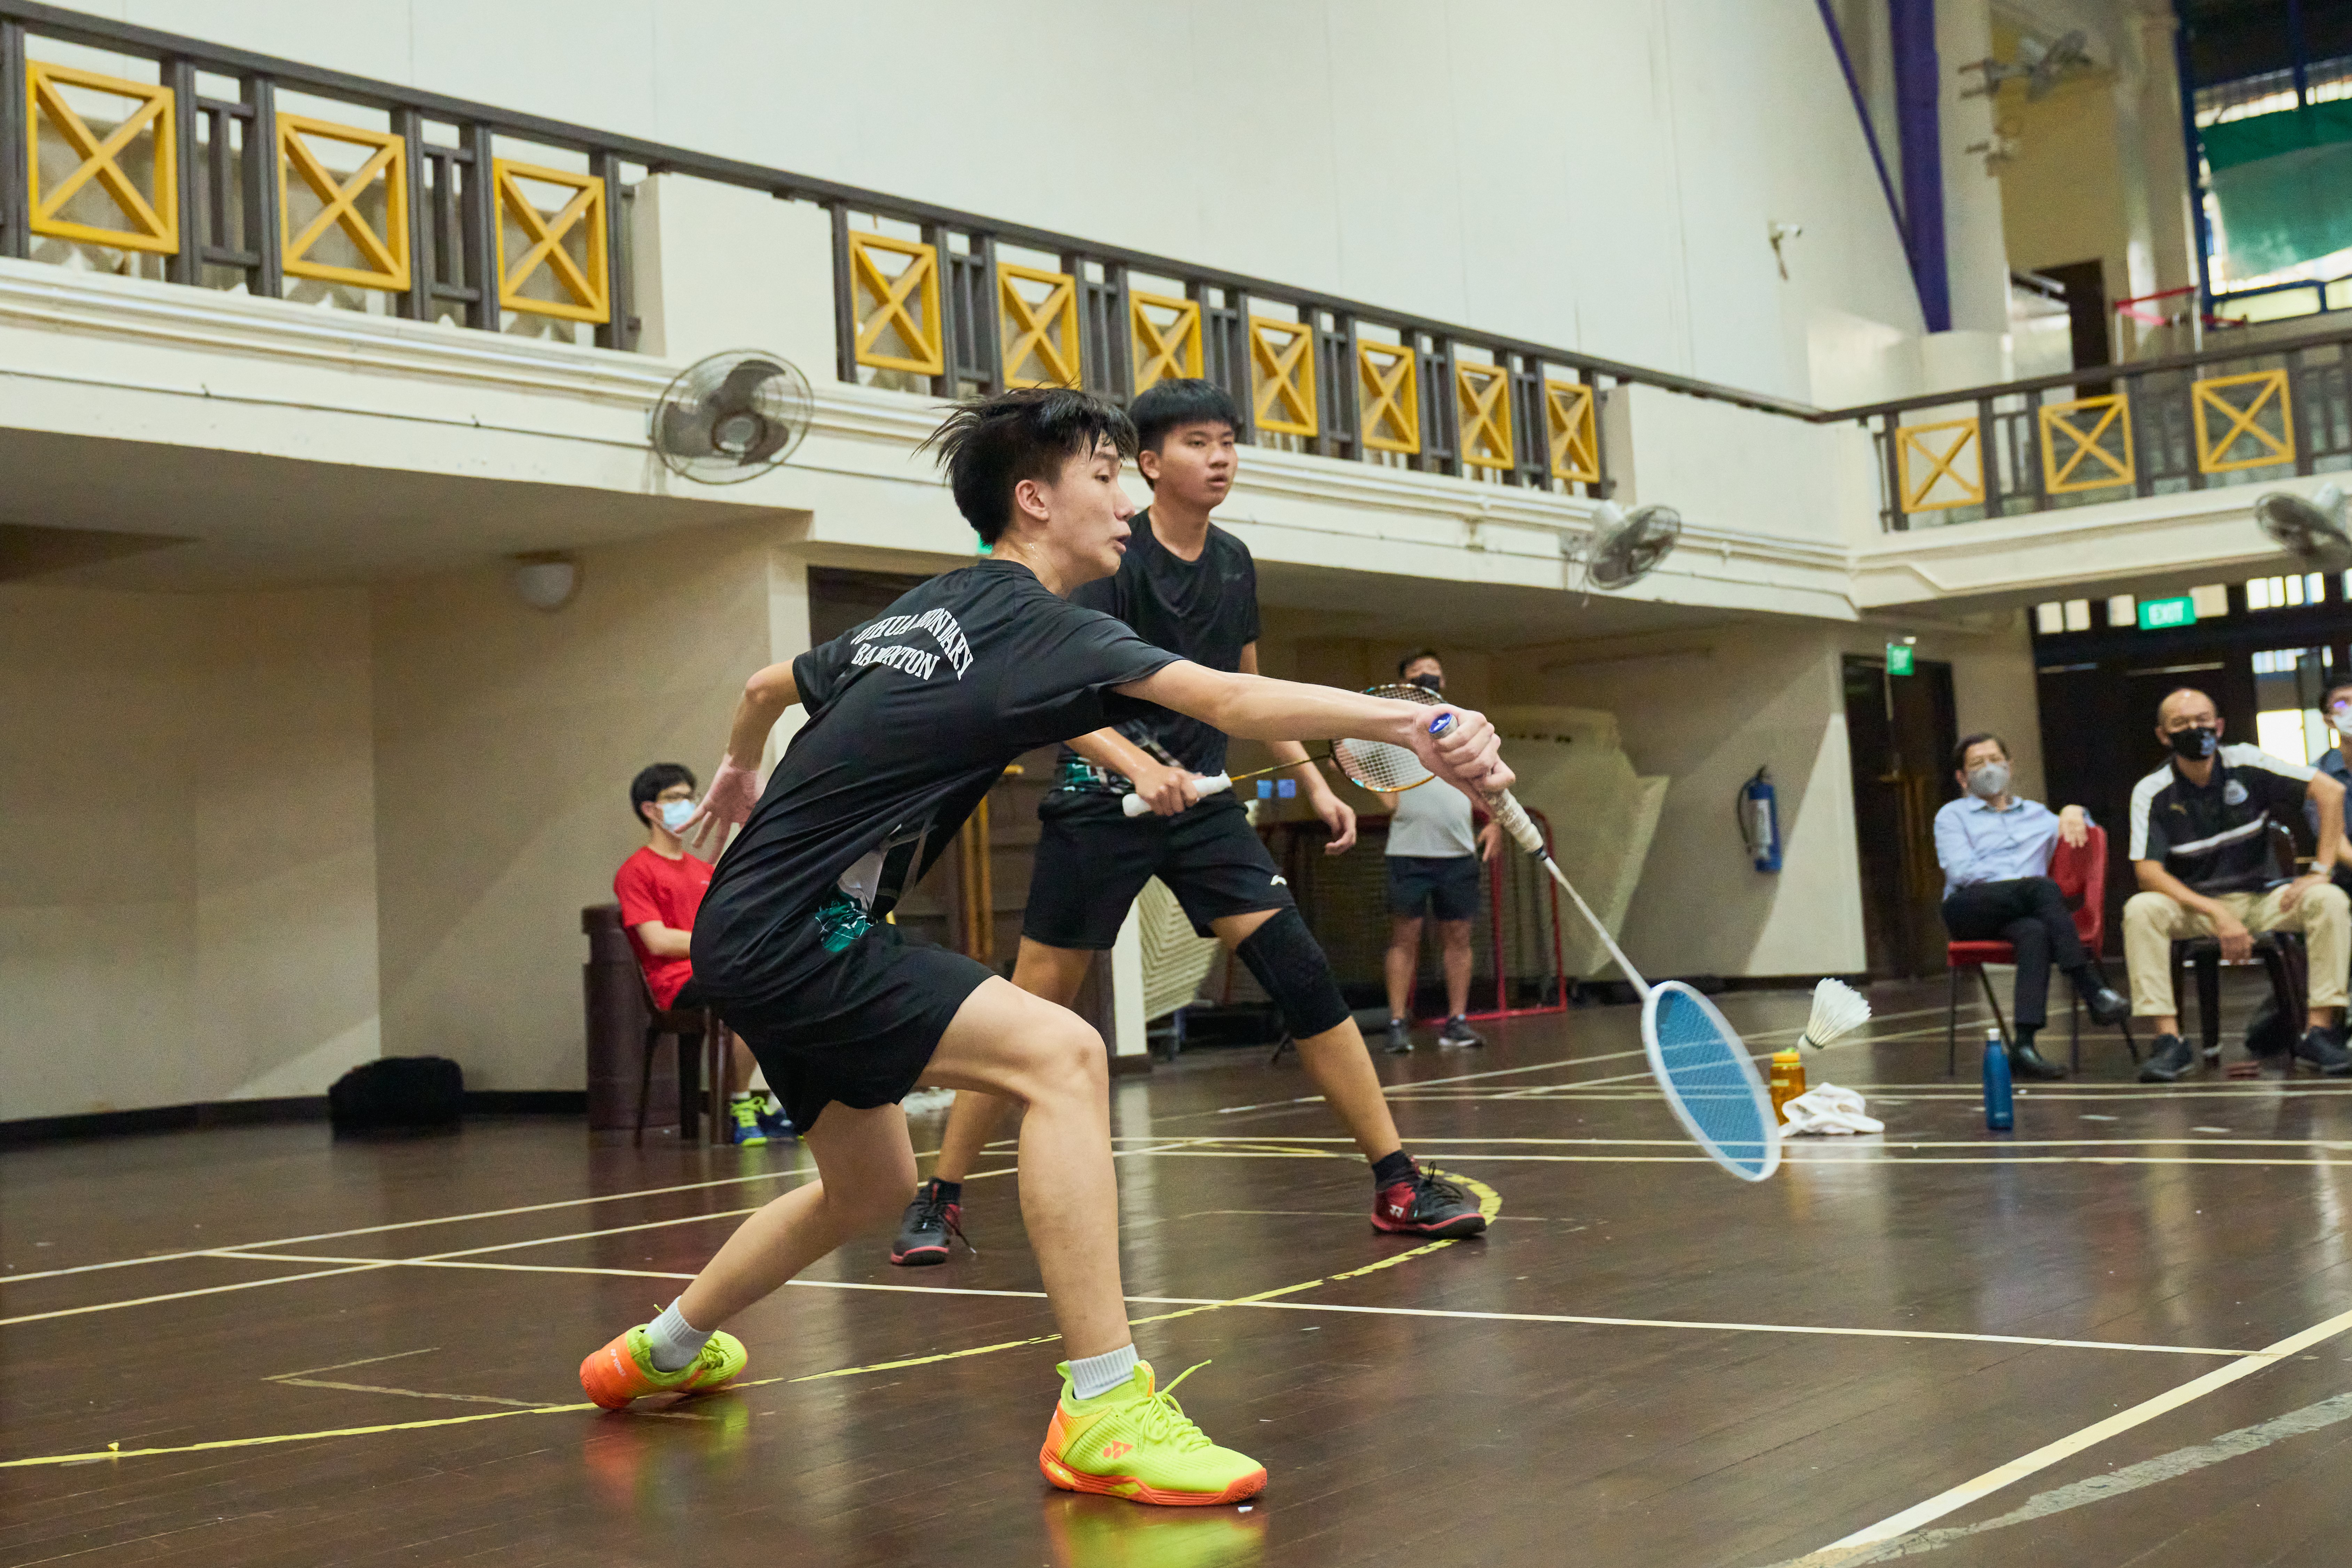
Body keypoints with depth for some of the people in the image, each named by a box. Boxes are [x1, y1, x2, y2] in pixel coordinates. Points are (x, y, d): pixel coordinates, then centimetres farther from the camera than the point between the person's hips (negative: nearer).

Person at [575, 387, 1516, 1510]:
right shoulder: (1033, 622, -13)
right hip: (790, 933, -10)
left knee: (870, 1185, 24)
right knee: (1061, 1053, -24)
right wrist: (1407, 723, -36)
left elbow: (769, 686, 30)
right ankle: (1102, 1414, -27)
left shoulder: (924, 612, 14)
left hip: (754, 932, 10)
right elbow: (1233, 702, -27)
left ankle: (660, 1351, 45)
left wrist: (739, 771, 50)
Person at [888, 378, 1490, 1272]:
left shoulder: (1233, 564, 8)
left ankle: (1397, 1187, -3)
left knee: (1301, 972, -8)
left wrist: (1313, 783, 17)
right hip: (1099, 804, -5)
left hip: (1201, 802, 5)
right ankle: (938, 1199, 13)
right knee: (1033, 1008, -2)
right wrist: (1136, 764, -37)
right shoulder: (1112, 561, -12)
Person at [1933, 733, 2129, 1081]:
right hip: (1969, 911, -2)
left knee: (2035, 933, -38)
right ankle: (2092, 988, -38)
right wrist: (2023, 882, -8)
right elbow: (1961, 871, 2)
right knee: (2045, 888, -33)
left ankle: (2024, 1046, -51)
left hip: (2020, 914, 3)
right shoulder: (1952, 815, 19)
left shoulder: (2036, 814, 32)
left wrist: (2074, 811, 11)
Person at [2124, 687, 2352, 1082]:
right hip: (2193, 906, -1)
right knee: (2141, 909, -31)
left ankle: (2317, 1031, -21)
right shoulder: (2152, 793, -8)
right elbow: (2149, 871, -16)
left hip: (2261, 898, 1)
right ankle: (2169, 1038, -28)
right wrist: (2218, 915, -27)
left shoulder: (2246, 764, -6)